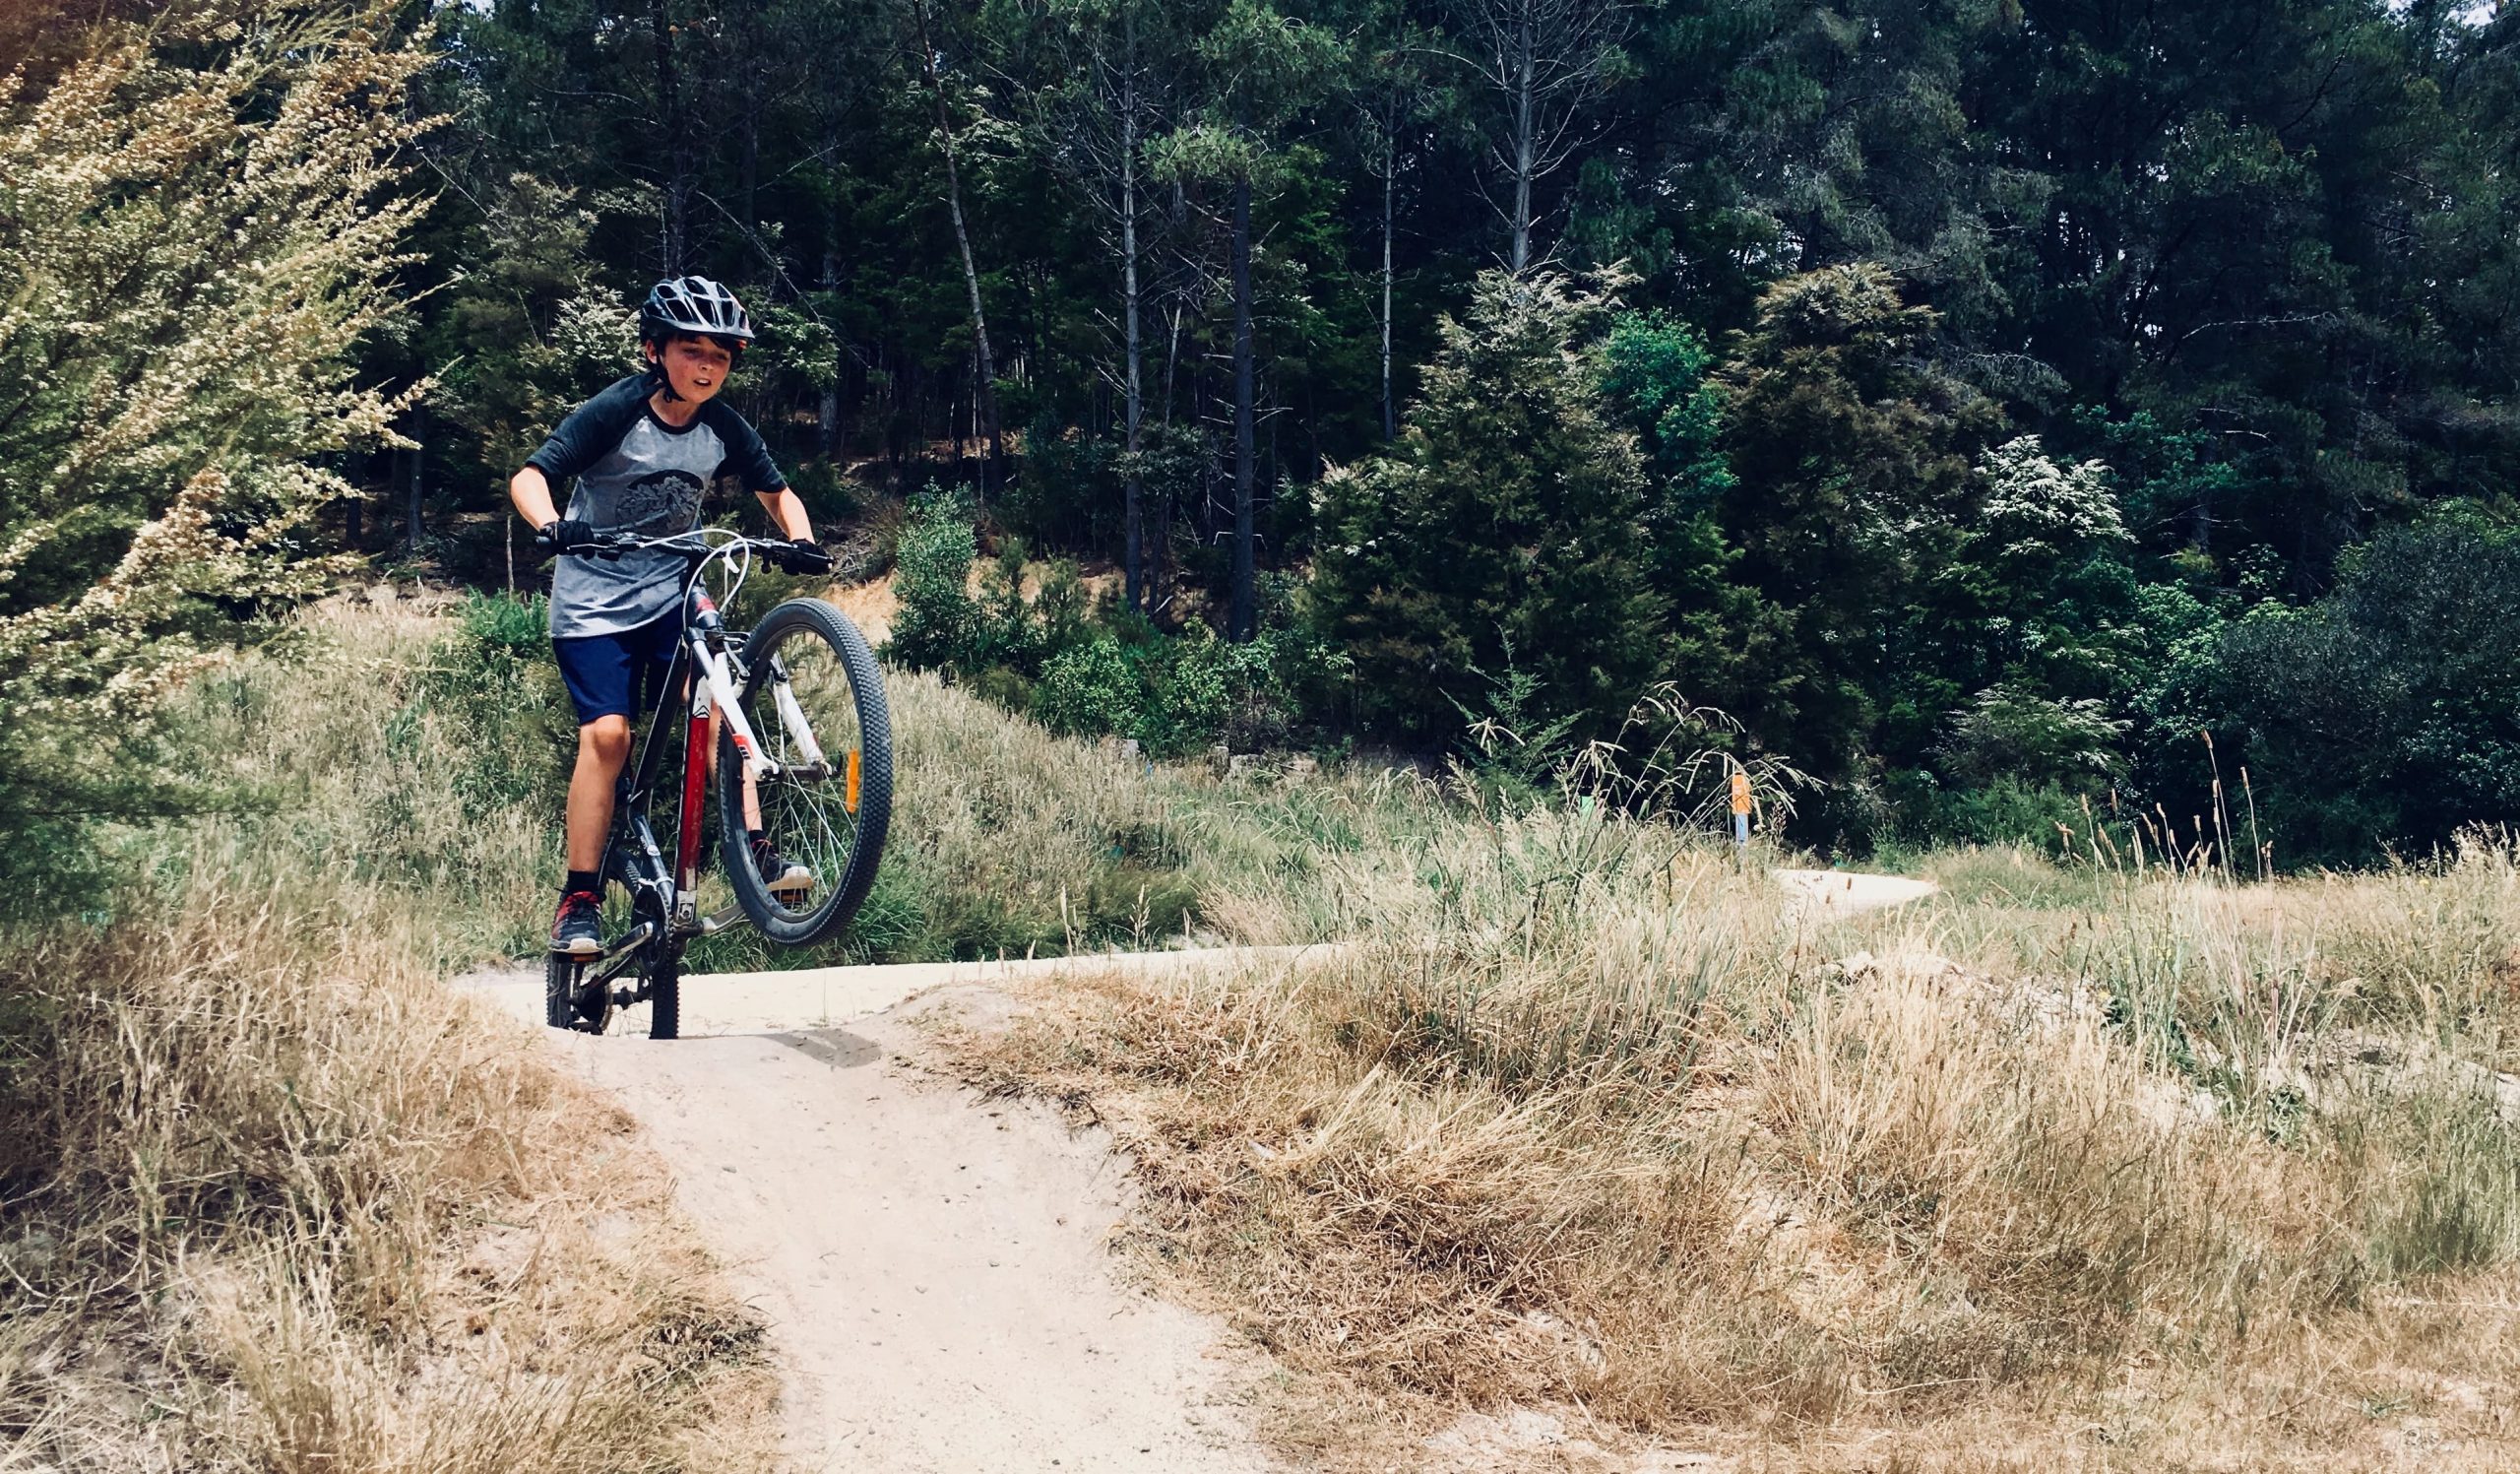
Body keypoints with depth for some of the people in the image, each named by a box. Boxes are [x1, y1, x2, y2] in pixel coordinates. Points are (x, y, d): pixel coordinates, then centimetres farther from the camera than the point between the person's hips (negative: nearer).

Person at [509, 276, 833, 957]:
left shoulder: (724, 429, -4)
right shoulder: (614, 413, -17)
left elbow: (776, 492, 9)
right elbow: (530, 476, -23)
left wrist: (801, 540, -12)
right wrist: (551, 527, -45)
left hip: (672, 589, 4)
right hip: (595, 598, -4)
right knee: (607, 733, -15)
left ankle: (752, 850, -18)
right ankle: (578, 901, -8)